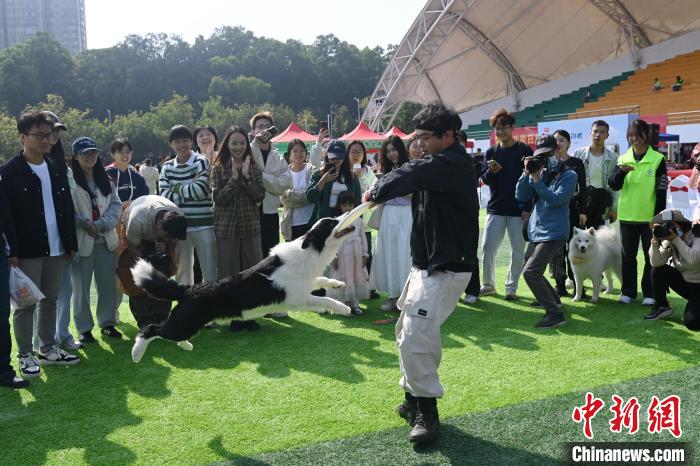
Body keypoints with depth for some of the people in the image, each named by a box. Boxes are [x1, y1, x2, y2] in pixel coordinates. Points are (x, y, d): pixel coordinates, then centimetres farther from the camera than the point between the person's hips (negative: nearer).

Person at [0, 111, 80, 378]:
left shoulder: (57, 169, 9)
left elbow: (67, 208, 12)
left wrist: (71, 243, 8)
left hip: (55, 248, 6)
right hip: (26, 252, -6)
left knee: (50, 300, 14)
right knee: (27, 303, 3)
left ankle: (48, 349, 26)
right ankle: (25, 355, 14)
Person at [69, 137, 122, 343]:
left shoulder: (106, 180, 12)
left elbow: (116, 205, 3)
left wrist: (100, 224, -11)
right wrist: (84, 223, -21)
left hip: (105, 239, 5)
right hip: (81, 241, -5)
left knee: (108, 284, 10)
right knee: (81, 286, 2)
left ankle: (108, 322, 25)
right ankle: (84, 328, 14)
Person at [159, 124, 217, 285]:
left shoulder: (201, 162, -2)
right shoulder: (167, 167, 8)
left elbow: (202, 189, -16)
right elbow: (164, 196, -3)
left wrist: (177, 188, -5)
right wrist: (190, 189, -10)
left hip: (203, 224, -3)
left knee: (210, 272, -2)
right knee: (183, 272, 12)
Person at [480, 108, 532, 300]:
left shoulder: (524, 150, -1)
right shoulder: (491, 152, 8)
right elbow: (485, 180, 6)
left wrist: (528, 207, -8)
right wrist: (490, 172, -18)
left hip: (518, 210, -2)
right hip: (495, 208, 3)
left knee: (518, 250, 3)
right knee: (488, 247, -2)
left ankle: (511, 286, 14)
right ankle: (488, 284, 13)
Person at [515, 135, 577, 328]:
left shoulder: (568, 175, -7)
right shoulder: (538, 172, 9)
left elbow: (555, 200, -19)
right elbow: (521, 196, 3)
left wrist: (537, 180, -21)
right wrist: (527, 173, -8)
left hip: (553, 233, -8)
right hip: (536, 231, 8)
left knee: (530, 272, -18)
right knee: (533, 271, 19)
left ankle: (555, 314, -11)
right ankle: (553, 301, 40)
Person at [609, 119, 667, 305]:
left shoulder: (658, 159, -4)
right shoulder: (623, 159, 5)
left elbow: (661, 191, -4)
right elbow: (614, 186, -1)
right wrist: (621, 172, -20)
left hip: (649, 217, -3)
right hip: (627, 216, 3)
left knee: (651, 256, 5)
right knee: (628, 255, 10)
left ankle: (650, 293, 14)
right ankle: (628, 291, 21)